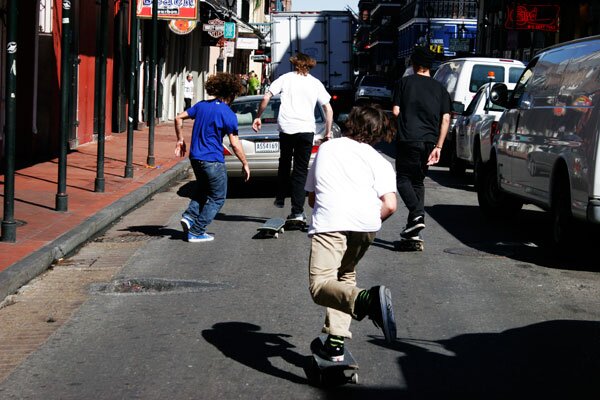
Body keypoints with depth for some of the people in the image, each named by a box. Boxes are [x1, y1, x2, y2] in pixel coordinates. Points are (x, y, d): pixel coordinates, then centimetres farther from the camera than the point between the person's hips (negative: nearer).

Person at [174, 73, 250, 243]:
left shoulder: (201, 105, 5)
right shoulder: (228, 115, -13)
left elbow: (178, 118, 9)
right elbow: (235, 144, -13)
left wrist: (180, 140, 19)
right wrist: (245, 164, -2)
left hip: (195, 157, 7)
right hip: (213, 161, -7)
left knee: (202, 190, 28)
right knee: (217, 198, 9)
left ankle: (189, 216, 7)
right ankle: (196, 232, 5)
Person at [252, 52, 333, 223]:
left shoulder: (285, 78, 9)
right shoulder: (316, 83, 11)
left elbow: (266, 98, 2)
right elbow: (328, 109, 8)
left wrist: (258, 117, 12)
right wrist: (328, 132, 15)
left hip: (286, 127, 0)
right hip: (306, 129, 0)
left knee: (284, 163, 24)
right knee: (301, 171, 4)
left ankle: (280, 198, 28)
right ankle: (297, 212, -1)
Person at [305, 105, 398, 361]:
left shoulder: (326, 149, 29)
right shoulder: (379, 162, 20)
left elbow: (311, 198, 32)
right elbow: (390, 205, 4)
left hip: (329, 222, -2)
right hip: (366, 224, 2)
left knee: (320, 285, -12)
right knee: (345, 276, 23)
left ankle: (365, 300, -41)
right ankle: (336, 342, 10)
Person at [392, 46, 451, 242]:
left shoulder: (404, 82, 3)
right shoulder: (440, 88, 11)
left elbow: (395, 111, -1)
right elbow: (446, 119, 3)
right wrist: (438, 146, 3)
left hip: (408, 139, -4)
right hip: (429, 141, 4)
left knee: (403, 178, 5)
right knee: (418, 181, 14)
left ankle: (416, 214, -19)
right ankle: (412, 230, 11)